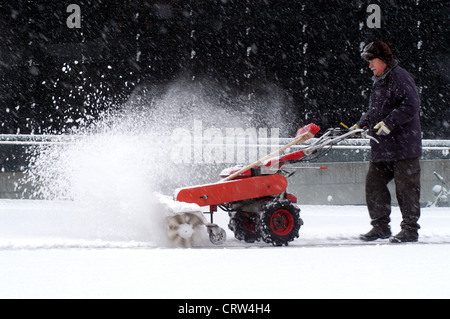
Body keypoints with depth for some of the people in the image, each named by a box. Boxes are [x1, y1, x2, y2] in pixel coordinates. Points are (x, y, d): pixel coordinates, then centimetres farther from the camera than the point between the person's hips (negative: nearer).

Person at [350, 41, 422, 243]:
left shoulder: (400, 78, -10)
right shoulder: (379, 82, 19)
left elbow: (411, 105, -19)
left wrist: (389, 123, -24)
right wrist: (361, 124, 14)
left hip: (403, 144, -9)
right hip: (381, 147, 9)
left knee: (406, 187, -5)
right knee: (374, 184, 6)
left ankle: (410, 229, 1)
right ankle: (380, 226, 14)